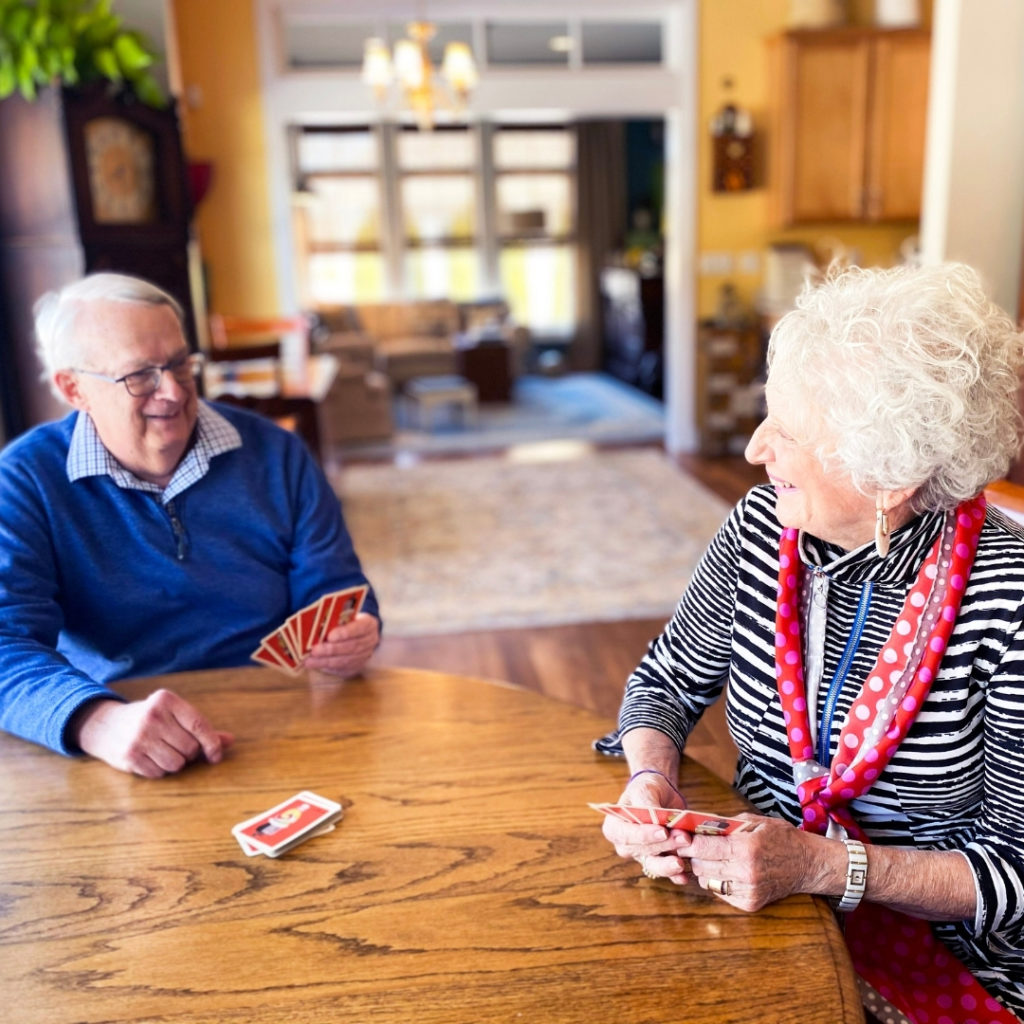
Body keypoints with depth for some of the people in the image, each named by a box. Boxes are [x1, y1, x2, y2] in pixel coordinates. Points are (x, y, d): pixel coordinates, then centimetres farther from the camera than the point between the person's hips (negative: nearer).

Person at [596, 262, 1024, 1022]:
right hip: (752, 893, 4)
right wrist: (651, 781, -15)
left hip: (938, 946, -4)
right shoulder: (762, 527, -8)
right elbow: (666, 683, 5)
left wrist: (821, 867, -25)